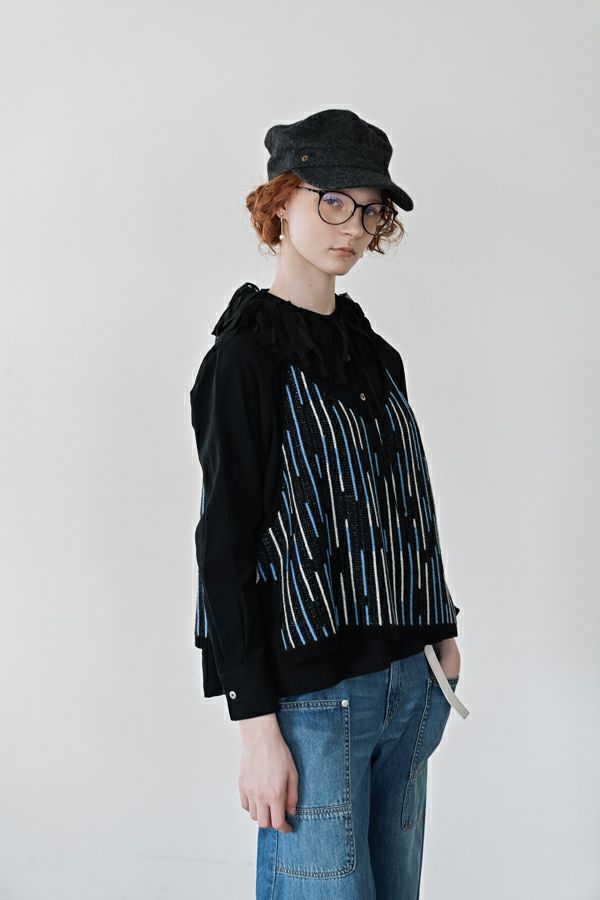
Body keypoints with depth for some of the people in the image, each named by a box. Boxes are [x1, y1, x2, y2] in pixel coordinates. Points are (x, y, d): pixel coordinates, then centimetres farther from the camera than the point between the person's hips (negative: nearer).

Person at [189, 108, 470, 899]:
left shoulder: (376, 354, 11)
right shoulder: (245, 359, -10)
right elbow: (224, 548, -13)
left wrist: (443, 632, 15)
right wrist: (257, 727, -16)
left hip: (409, 681, 7)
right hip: (313, 693, -7)